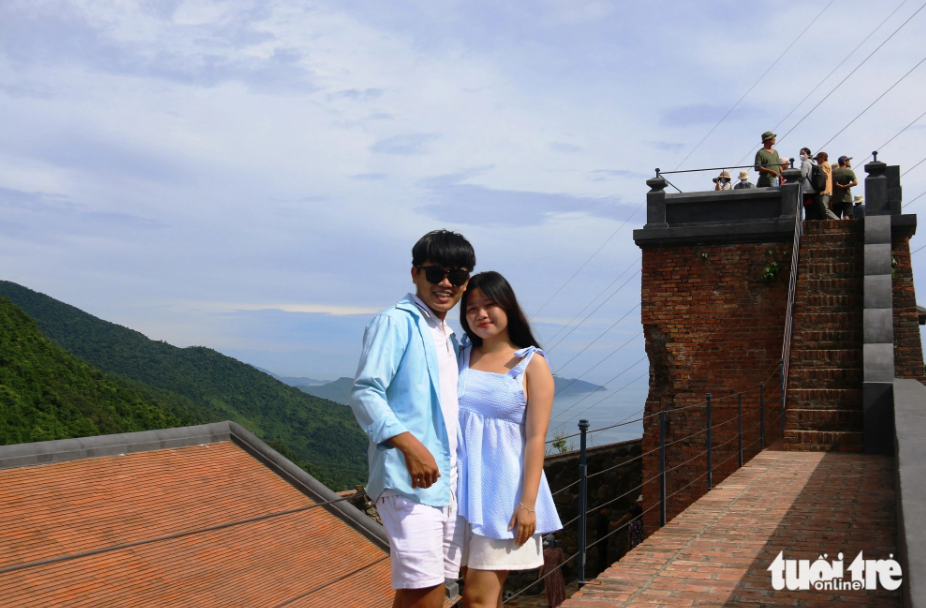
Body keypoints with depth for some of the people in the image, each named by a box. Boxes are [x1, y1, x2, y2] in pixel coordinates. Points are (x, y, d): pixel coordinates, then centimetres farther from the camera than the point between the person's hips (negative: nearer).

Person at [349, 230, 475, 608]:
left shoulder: (452, 339, 22)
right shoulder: (396, 322, -4)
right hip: (409, 482, -8)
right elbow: (365, 393, -14)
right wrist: (410, 444, -26)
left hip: (449, 486, 8)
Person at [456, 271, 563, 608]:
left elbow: (536, 438, -6)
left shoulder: (532, 364, -2)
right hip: (462, 487, 4)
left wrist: (528, 504, -12)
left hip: (502, 488, -4)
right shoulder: (461, 357, 10)